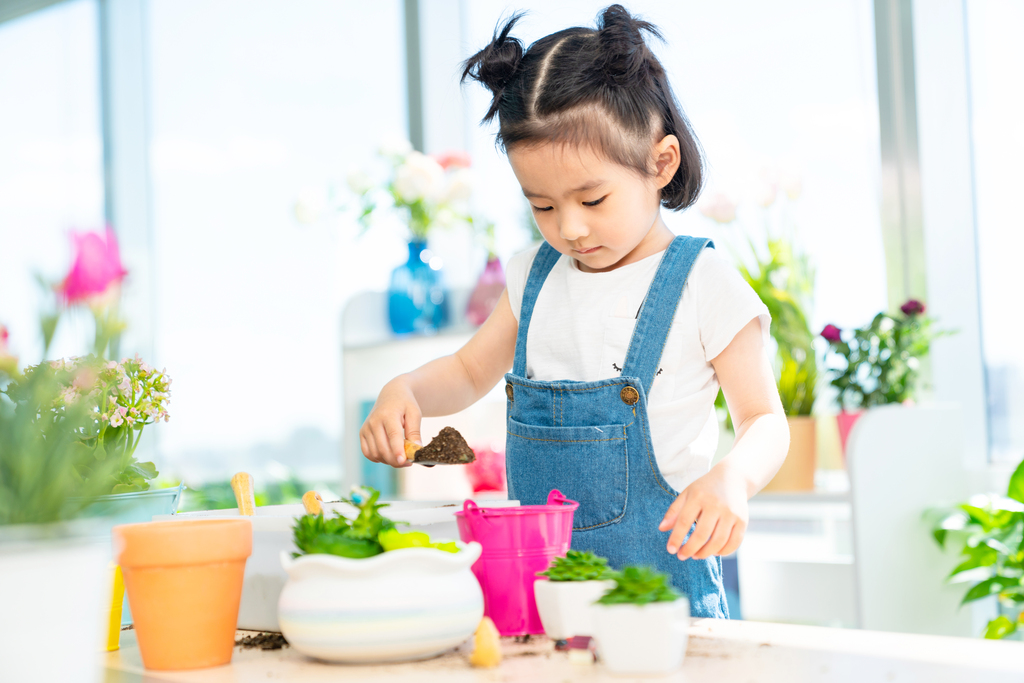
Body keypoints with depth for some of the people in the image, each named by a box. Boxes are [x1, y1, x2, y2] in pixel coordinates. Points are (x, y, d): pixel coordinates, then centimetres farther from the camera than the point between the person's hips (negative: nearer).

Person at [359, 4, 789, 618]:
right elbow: (470, 371, 25)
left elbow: (764, 419, -1)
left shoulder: (704, 284, -4)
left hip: (659, 568, -4)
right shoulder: (536, 278, 11)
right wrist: (403, 392, 4)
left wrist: (732, 478, -22)